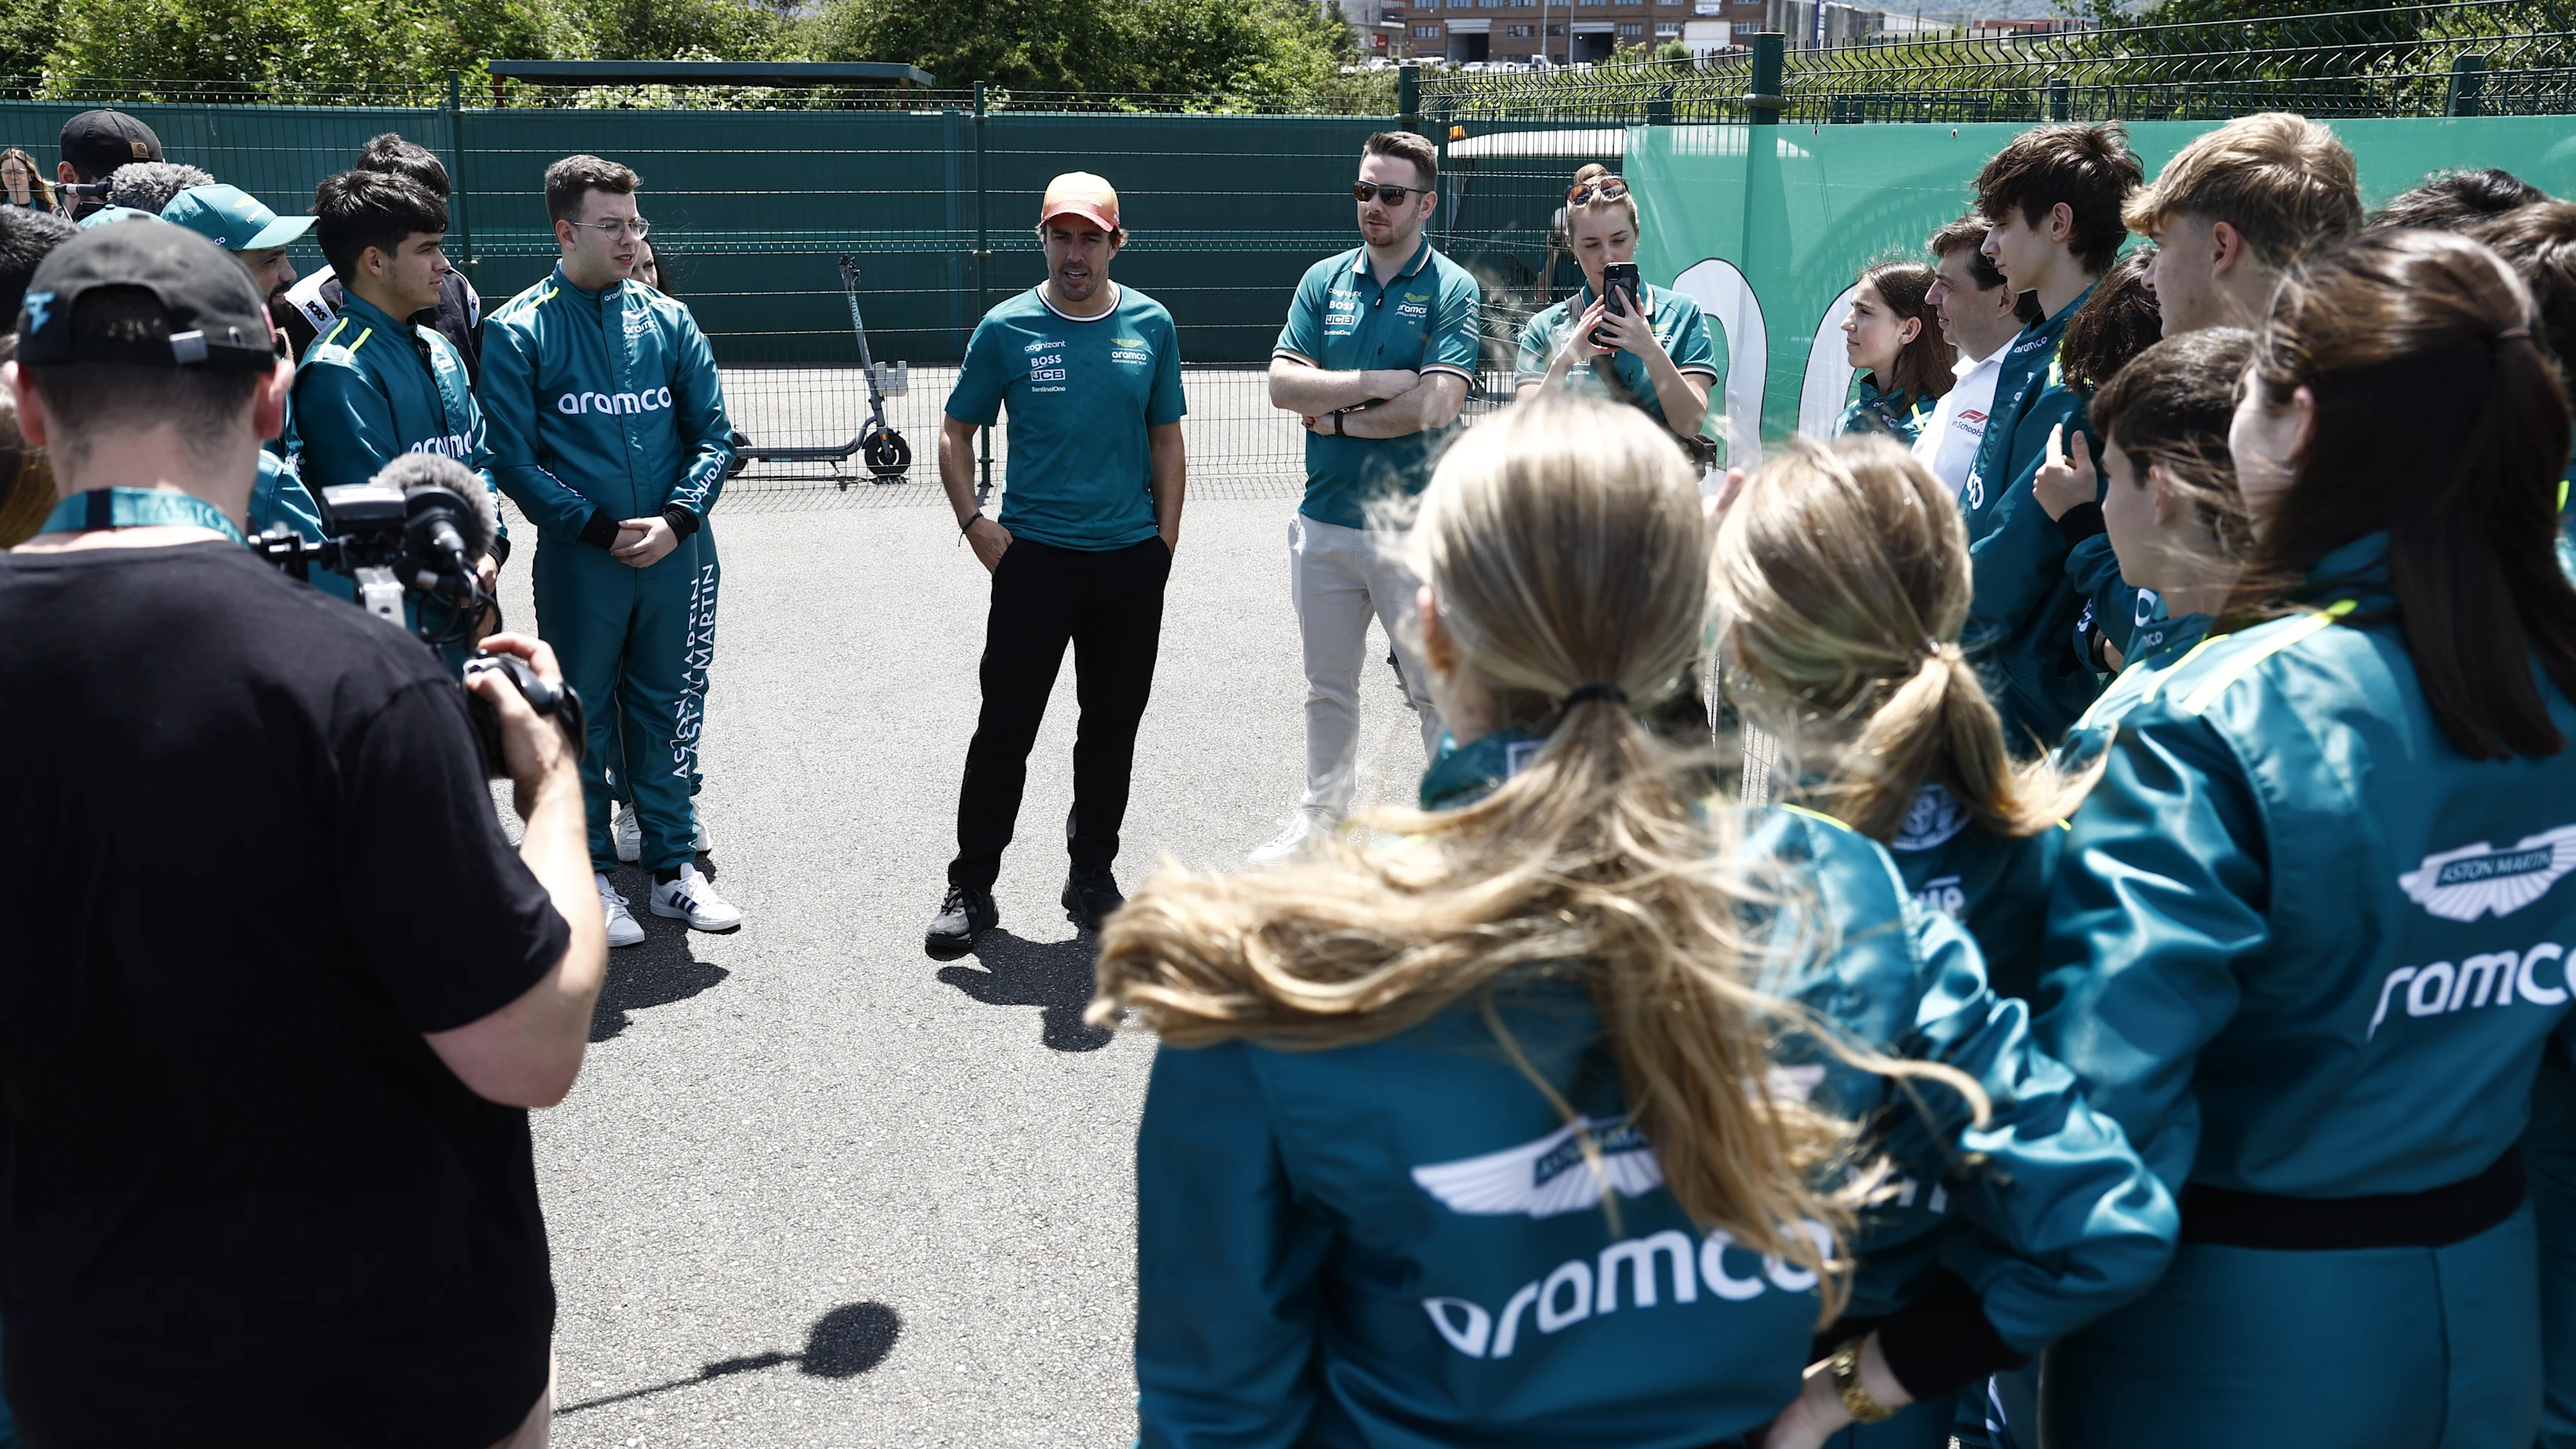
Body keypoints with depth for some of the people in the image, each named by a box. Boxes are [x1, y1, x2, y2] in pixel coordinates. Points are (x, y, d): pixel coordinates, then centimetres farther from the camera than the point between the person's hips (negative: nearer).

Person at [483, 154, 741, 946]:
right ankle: (593, 877, 19)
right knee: (583, 722, 7)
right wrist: (601, 528, -13)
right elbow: (512, 457, -8)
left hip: (671, 554, 3)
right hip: (577, 561, -3)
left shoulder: (669, 320, 6)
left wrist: (676, 518, -9)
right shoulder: (518, 331, -5)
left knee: (665, 712, 12)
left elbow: (712, 433, 6)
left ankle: (673, 866, 24)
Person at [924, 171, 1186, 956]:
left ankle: (1092, 875, 27)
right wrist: (973, 522, -5)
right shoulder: (1006, 328, -2)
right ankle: (971, 888, 11)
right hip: (1033, 558, -2)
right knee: (1005, 728, -1)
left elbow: (1166, 441, 11)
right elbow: (955, 434, 6)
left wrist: (1165, 538, 5)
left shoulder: (1151, 325, 4)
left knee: (1113, 724, 11)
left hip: (1132, 561, 2)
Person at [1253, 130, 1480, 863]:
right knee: (1328, 686, 17)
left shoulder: (1453, 290, -6)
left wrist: (1336, 418, -9)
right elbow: (1283, 383, -3)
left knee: (1437, 690, 2)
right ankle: (1322, 816, 32)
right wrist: (1380, 383, -12)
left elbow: (1436, 405, -18)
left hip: (1414, 526, -5)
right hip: (1323, 523, 5)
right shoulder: (1324, 280, 8)